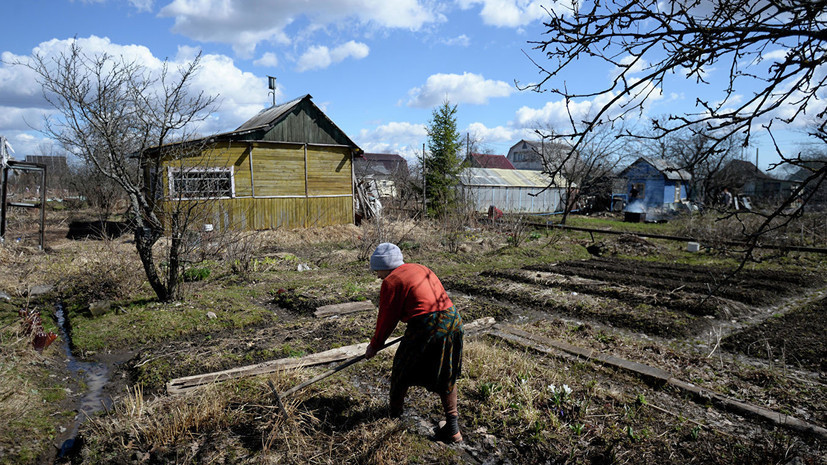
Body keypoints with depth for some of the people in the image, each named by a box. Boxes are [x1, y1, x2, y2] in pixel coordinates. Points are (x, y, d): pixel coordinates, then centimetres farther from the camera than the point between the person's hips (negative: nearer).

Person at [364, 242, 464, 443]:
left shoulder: (391, 282, -3)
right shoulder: (421, 268, 19)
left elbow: (387, 319, 2)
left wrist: (374, 345, 16)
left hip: (426, 328, -7)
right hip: (453, 321, 7)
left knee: (402, 370, 17)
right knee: (445, 376, 20)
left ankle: (395, 413, 38)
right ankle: (452, 427, 21)